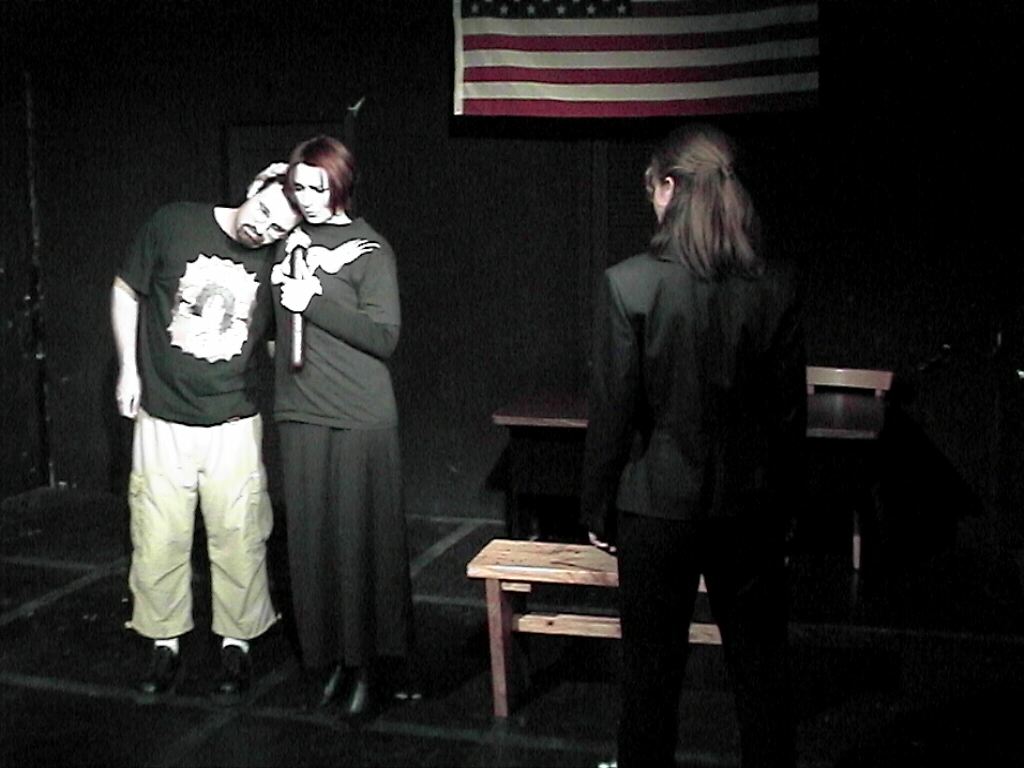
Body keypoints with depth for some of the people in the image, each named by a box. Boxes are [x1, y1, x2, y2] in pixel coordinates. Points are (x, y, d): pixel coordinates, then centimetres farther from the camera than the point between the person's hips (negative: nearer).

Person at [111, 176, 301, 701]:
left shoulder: (276, 264, -4)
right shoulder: (173, 225, -6)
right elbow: (126, 291, 6)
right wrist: (129, 371, 5)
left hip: (233, 423, 0)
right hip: (163, 417, 0)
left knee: (238, 539, 4)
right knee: (159, 540, 5)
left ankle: (236, 644, 22)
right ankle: (165, 644, 22)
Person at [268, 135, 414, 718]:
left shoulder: (370, 248, -4)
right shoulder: (291, 238, 11)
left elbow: (385, 337, -11)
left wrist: (315, 301, -15)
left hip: (361, 417, -5)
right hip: (301, 413, 5)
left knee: (363, 538, 1)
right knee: (313, 538, 8)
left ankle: (371, 664, 13)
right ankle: (335, 658, 22)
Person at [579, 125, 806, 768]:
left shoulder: (629, 283, -14)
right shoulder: (778, 285, -6)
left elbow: (611, 411, -11)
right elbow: (791, 411, 0)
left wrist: (599, 512, 1)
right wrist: (781, 508, 12)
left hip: (658, 505, -2)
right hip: (750, 507, 3)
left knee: (653, 666, 13)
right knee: (761, 664, 16)